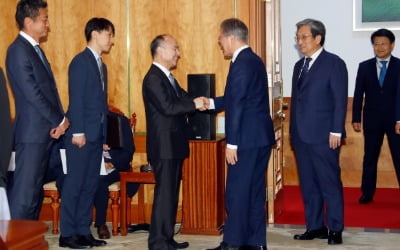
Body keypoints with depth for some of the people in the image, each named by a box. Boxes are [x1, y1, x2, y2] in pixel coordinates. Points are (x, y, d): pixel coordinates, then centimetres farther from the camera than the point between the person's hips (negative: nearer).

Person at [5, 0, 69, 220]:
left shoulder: (35, 50, 16)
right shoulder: (19, 51, -13)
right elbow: (32, 94, -18)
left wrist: (58, 122, 3)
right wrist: (60, 121, -11)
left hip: (44, 131, 9)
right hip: (32, 133, -9)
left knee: (35, 190, 11)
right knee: (24, 192, -7)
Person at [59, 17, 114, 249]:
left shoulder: (101, 65, 18)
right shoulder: (81, 61, -8)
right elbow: (76, 99, -14)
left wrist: (104, 136, 14)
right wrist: (78, 132, -19)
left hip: (97, 134, 8)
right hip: (82, 134, -8)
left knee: (90, 185, 9)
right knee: (75, 184, -3)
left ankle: (83, 231, 15)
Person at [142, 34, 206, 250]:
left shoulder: (167, 77, 17)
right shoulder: (153, 78, -15)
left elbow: (182, 99, 10)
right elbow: (168, 107, -25)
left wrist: (201, 102, -8)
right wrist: (194, 104, -15)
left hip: (173, 145, 10)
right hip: (164, 146, -10)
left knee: (171, 193, 13)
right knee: (164, 193, -6)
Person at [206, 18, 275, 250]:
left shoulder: (241, 63, -16)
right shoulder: (254, 60, 16)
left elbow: (238, 105, -20)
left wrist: (232, 143, -19)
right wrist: (211, 103, 20)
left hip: (248, 138, -10)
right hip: (260, 136, 10)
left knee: (237, 193, -3)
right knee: (255, 192, 12)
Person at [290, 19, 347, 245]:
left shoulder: (334, 63, -4)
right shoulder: (299, 65, 17)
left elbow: (340, 100, -9)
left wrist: (336, 132, -15)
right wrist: (293, 131, 13)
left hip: (323, 135, -7)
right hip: (301, 135, 7)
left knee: (330, 184, -1)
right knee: (308, 184, 10)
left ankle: (335, 229, 8)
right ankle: (315, 227, 18)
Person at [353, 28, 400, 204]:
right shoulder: (364, 66, 5)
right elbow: (358, 95, 4)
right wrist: (356, 118, -1)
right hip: (372, 120, 2)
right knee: (370, 157, 9)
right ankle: (367, 193, 18)